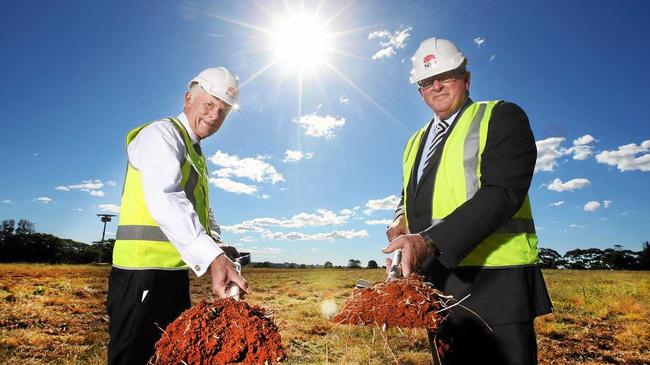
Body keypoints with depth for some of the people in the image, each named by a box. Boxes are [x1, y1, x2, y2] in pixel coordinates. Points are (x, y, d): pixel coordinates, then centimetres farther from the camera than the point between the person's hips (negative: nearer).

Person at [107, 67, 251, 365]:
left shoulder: (197, 154, 20)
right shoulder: (162, 133, -9)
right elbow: (163, 198, -28)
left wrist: (218, 255, 2)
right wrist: (212, 257, -40)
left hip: (176, 272, 9)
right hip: (144, 271, -9)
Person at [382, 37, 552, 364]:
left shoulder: (502, 117, -2)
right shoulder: (416, 142, 18)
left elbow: (502, 193, -17)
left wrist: (430, 241, -28)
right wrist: (400, 221, -3)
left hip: (492, 282, -6)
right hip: (433, 282, 6)